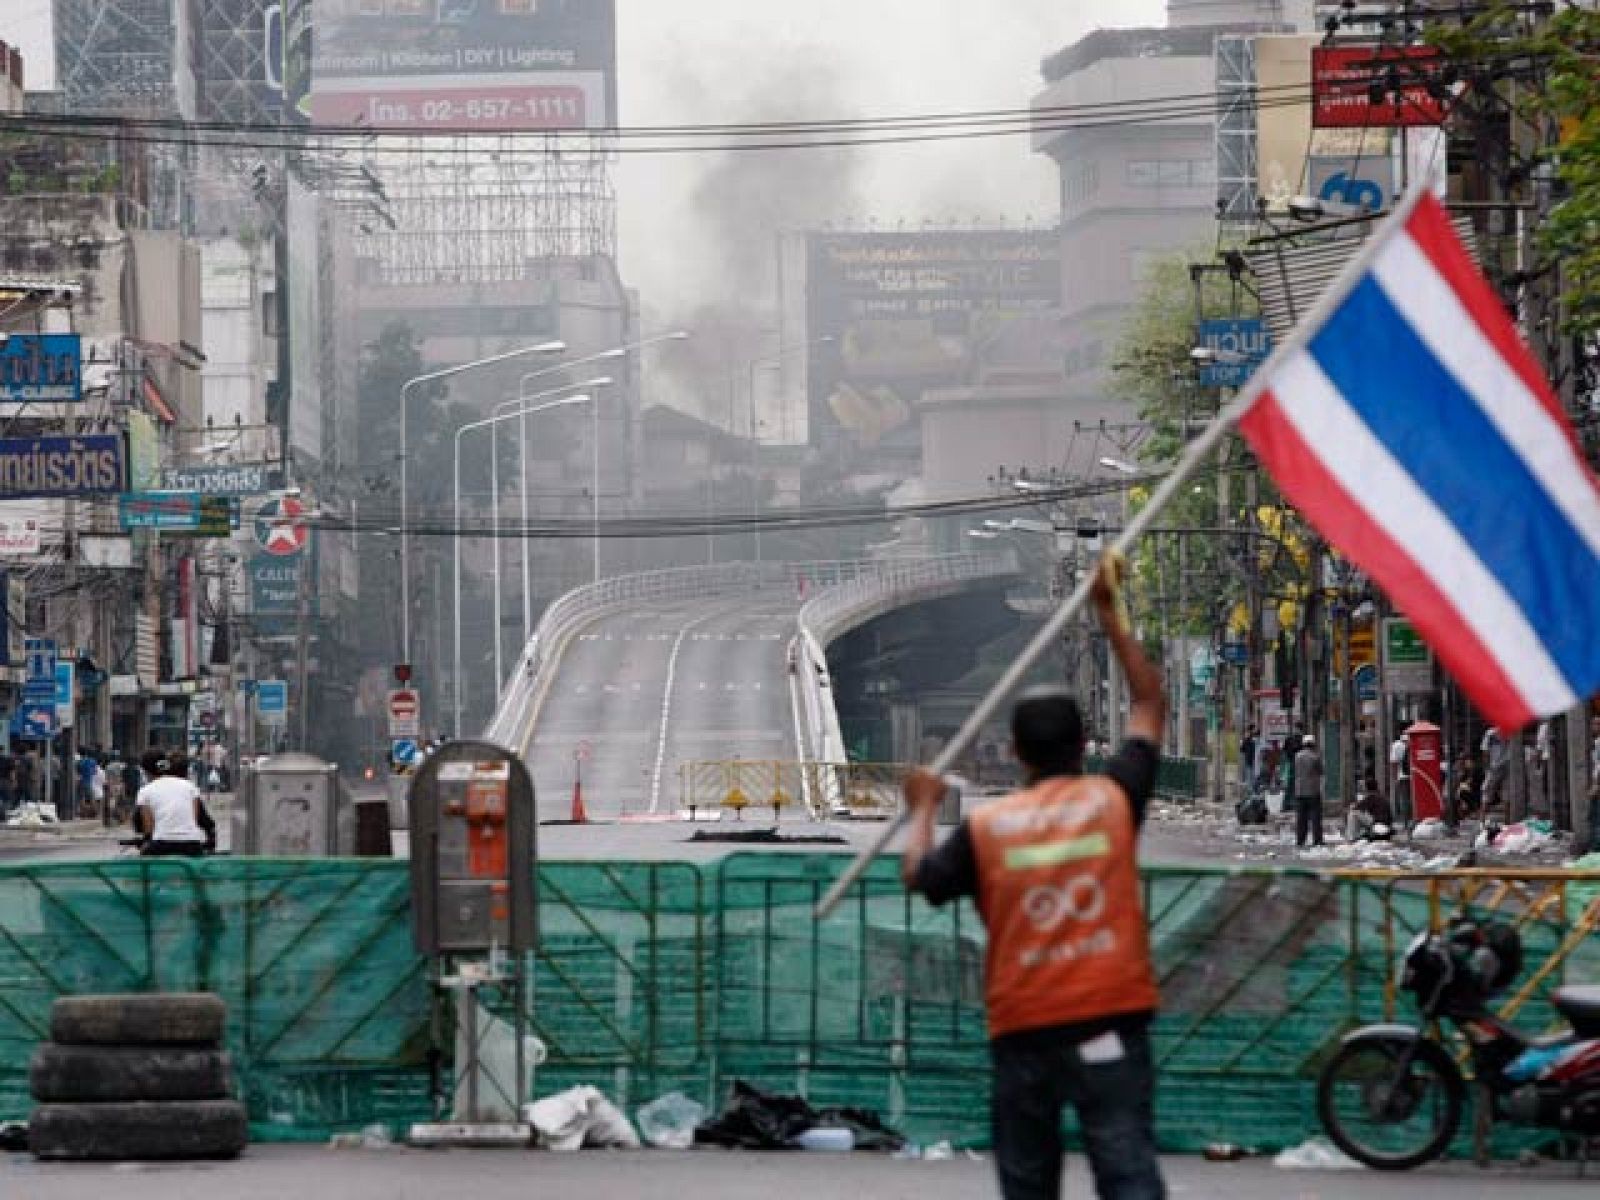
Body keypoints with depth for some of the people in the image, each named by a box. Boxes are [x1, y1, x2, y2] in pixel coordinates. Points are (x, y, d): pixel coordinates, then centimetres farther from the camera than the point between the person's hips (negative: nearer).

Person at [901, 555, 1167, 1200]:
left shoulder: (986, 827, 0)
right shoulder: (1113, 799, 1)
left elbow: (918, 878, 15)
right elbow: (1150, 704, 15)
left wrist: (924, 808, 31)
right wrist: (1110, 616, 23)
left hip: (1023, 1029, 1)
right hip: (1108, 1020, -1)